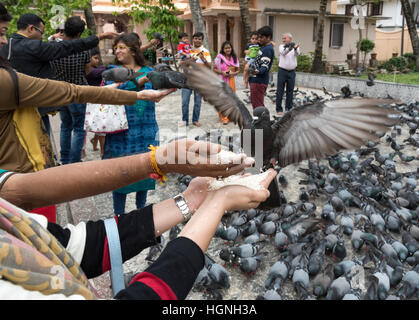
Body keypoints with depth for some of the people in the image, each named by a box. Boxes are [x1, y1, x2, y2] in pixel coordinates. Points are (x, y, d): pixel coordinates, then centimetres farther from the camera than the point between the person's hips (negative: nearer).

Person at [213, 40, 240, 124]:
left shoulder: (234, 58, 8)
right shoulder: (219, 57, -2)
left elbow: (238, 70, 11)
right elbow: (214, 69, 0)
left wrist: (233, 73, -10)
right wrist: (222, 72, -17)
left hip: (231, 80, 3)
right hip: (221, 81, -3)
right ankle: (224, 117, -1)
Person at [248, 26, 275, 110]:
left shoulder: (268, 49, -16)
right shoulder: (263, 46, 15)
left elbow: (264, 66, -25)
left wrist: (257, 71, -43)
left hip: (259, 81, -11)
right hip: (255, 80, 11)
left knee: (257, 104, -8)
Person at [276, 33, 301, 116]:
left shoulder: (296, 47, 2)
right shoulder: (281, 46, 0)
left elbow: (297, 54, -20)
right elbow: (283, 52, -22)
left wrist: (295, 48, -44)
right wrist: (290, 47, -43)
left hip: (291, 72, 2)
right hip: (282, 71, -1)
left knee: (290, 91, 8)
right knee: (280, 91, 0)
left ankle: (288, 108, 19)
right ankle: (279, 109, 7)